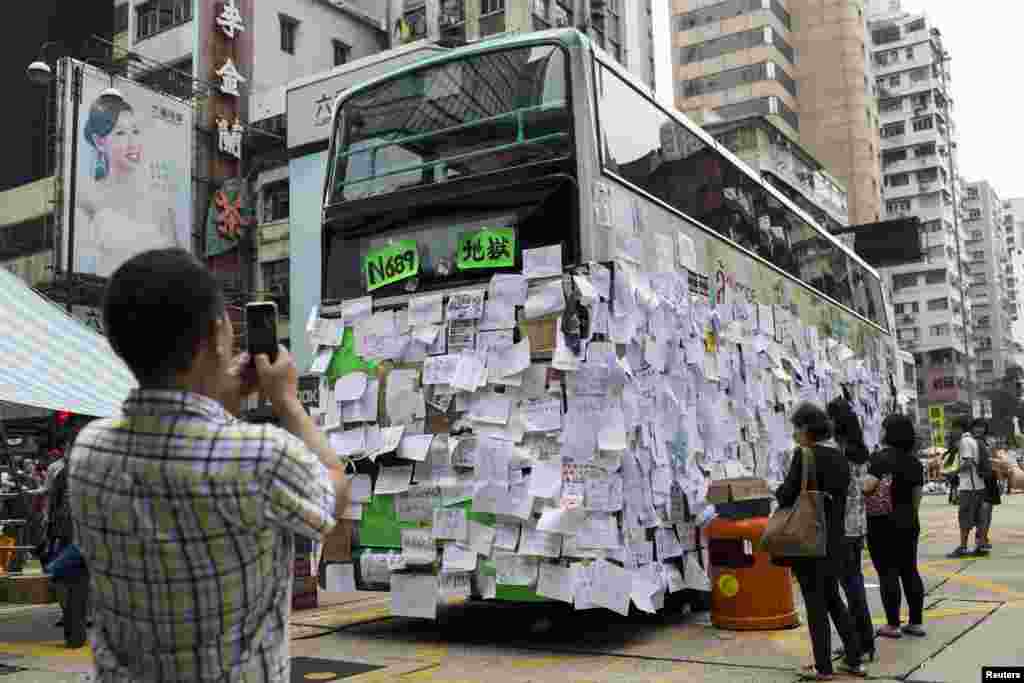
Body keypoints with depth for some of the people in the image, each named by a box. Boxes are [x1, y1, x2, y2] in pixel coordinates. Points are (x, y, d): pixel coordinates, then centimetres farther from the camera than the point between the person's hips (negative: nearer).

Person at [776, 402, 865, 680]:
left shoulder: (803, 455, -16)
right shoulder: (839, 458, 7)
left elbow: (787, 495, -17)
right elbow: (840, 495, 11)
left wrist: (779, 492, 5)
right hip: (835, 537, 7)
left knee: (815, 602, 3)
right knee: (832, 598, 18)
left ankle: (824, 668, 9)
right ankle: (854, 660, 20)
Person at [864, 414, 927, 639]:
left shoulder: (882, 458, -15)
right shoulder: (914, 461, 8)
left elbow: (867, 486, -27)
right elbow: (917, 496, 12)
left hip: (884, 522, -7)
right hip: (908, 523, 7)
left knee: (888, 572, -1)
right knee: (909, 570, 12)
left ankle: (893, 624, 3)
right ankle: (916, 622, 17)